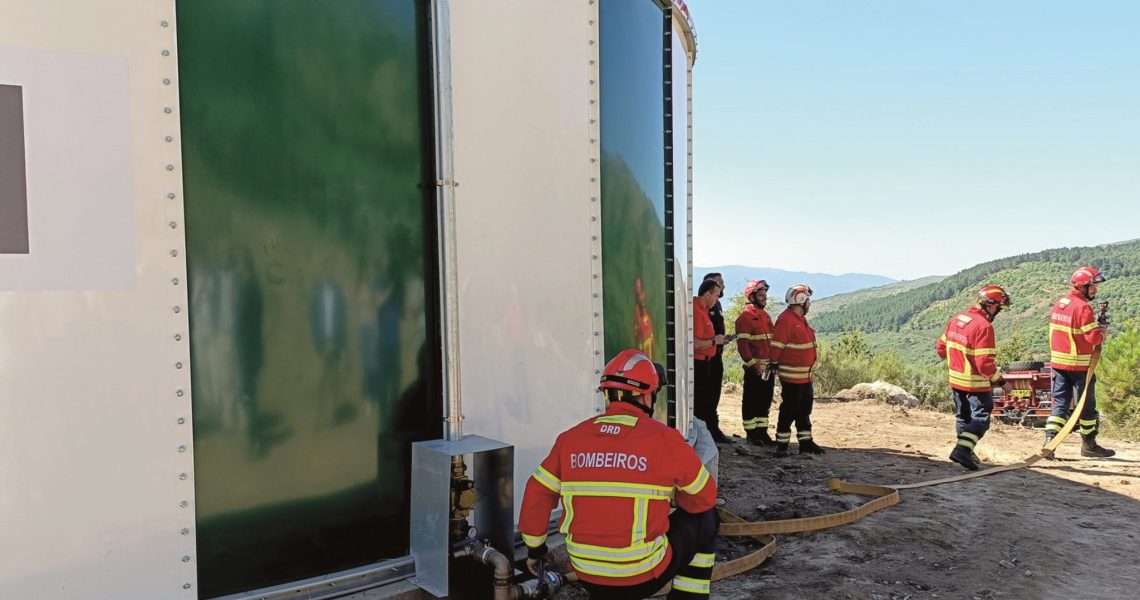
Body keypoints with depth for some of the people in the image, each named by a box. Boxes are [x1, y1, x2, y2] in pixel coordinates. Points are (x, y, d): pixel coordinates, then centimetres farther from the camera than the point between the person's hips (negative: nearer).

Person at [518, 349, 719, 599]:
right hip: (644, 578, -5)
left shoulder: (571, 437, -1)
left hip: (587, 576, 6)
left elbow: (536, 495, 5)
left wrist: (534, 548, 20)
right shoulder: (664, 437, -10)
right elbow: (705, 498, 2)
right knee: (705, 519, 19)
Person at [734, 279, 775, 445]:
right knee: (751, 401, 1)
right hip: (754, 368, -8)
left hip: (768, 367, 8)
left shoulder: (765, 316, 15)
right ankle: (751, 434, 8)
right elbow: (742, 344, -16)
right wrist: (753, 364, -19)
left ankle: (762, 431, 22)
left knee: (765, 400, 13)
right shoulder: (745, 317, -10)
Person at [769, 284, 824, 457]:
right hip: (791, 376, -10)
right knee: (789, 410, -4)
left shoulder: (801, 319, 15)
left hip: (805, 375, 10)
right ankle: (782, 444, 5)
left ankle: (805, 442, 24)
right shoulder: (786, 319, -18)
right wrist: (774, 363, -13)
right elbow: (777, 344, -19)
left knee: (805, 410, 15)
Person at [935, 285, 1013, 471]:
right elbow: (985, 363, -24)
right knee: (980, 419, -3)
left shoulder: (956, 319, 4)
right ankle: (963, 450, -16)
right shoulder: (984, 326, -21)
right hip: (976, 383, -8)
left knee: (964, 417, 19)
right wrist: (1001, 382, -14)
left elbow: (941, 347, 13)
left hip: (955, 379, 8)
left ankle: (965, 453, 24)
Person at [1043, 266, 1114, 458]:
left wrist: (1095, 327, 11)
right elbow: (1093, 337, -20)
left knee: (1060, 403, 7)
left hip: (1058, 362, 7)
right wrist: (1103, 332, 0)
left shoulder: (1058, 304, 8)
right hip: (1079, 364, -7)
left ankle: (1049, 440, -5)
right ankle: (1089, 445, 19)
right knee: (1087, 405, 8)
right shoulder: (1083, 307, -16)